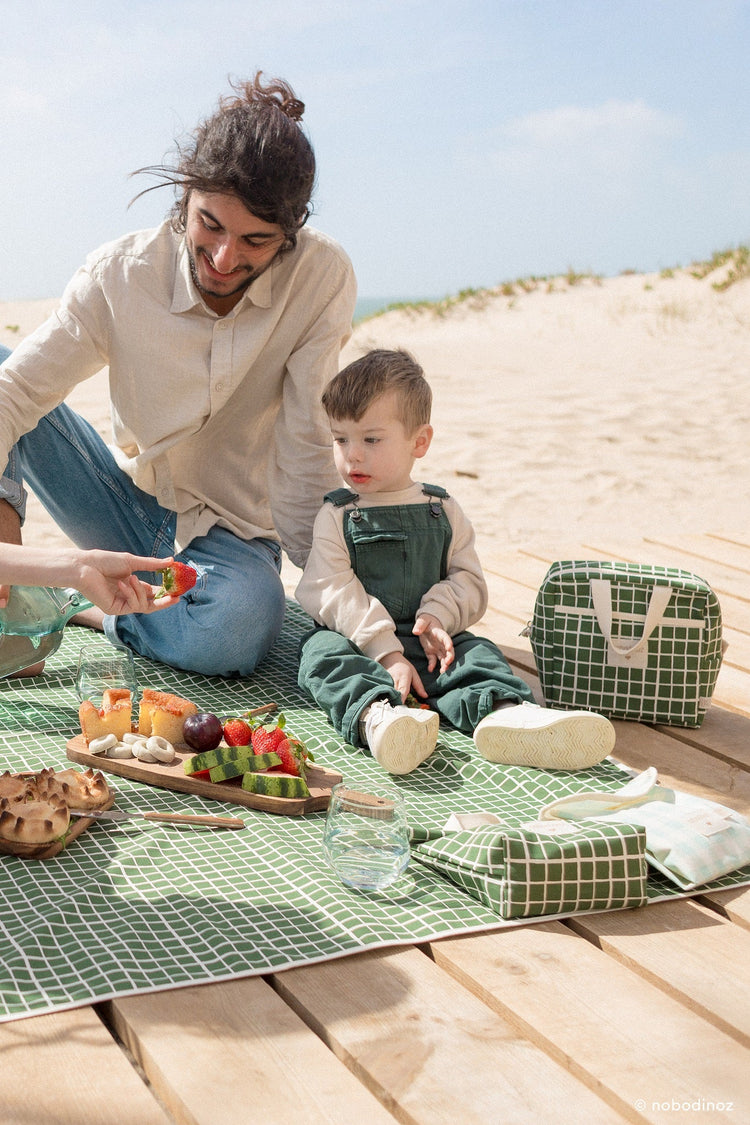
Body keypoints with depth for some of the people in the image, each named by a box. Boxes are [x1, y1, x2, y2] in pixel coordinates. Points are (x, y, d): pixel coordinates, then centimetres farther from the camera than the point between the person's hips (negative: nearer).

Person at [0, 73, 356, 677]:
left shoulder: (323, 276, -18)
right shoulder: (120, 274, -14)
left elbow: (306, 436, -14)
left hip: (231, 530, -1)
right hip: (128, 507, 2)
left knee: (239, 631, -38)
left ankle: (79, 605, -9)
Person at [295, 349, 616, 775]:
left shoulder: (442, 511, 11)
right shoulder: (337, 515, 3)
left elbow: (469, 581, 9)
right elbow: (334, 592, -7)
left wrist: (438, 615, -14)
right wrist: (387, 653, -18)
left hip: (426, 640, 2)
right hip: (357, 639, -2)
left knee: (478, 653, -21)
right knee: (325, 654, -31)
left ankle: (504, 712, -50)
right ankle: (375, 714, -58)